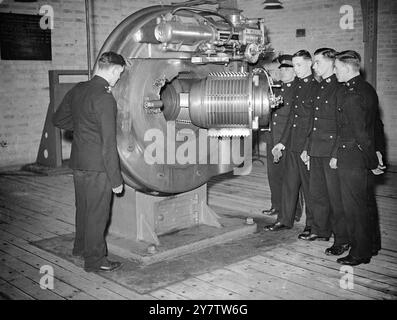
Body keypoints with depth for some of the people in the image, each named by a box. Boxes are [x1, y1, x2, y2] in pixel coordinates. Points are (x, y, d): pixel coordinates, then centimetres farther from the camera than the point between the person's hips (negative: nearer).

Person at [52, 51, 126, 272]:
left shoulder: (78, 90, 4)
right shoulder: (105, 99, -21)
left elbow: (59, 120, 16)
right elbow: (108, 144, -21)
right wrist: (116, 179, -16)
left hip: (78, 163, 8)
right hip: (97, 167, -8)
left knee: (84, 208, 23)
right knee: (97, 213, 6)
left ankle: (82, 247, 41)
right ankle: (95, 260, 18)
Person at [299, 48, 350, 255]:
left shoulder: (341, 87, -11)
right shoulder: (319, 88, 16)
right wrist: (307, 147, 18)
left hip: (333, 150, -8)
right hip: (316, 150, 8)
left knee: (336, 197, -1)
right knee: (316, 193, 16)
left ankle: (342, 240, 9)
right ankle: (321, 230, 31)